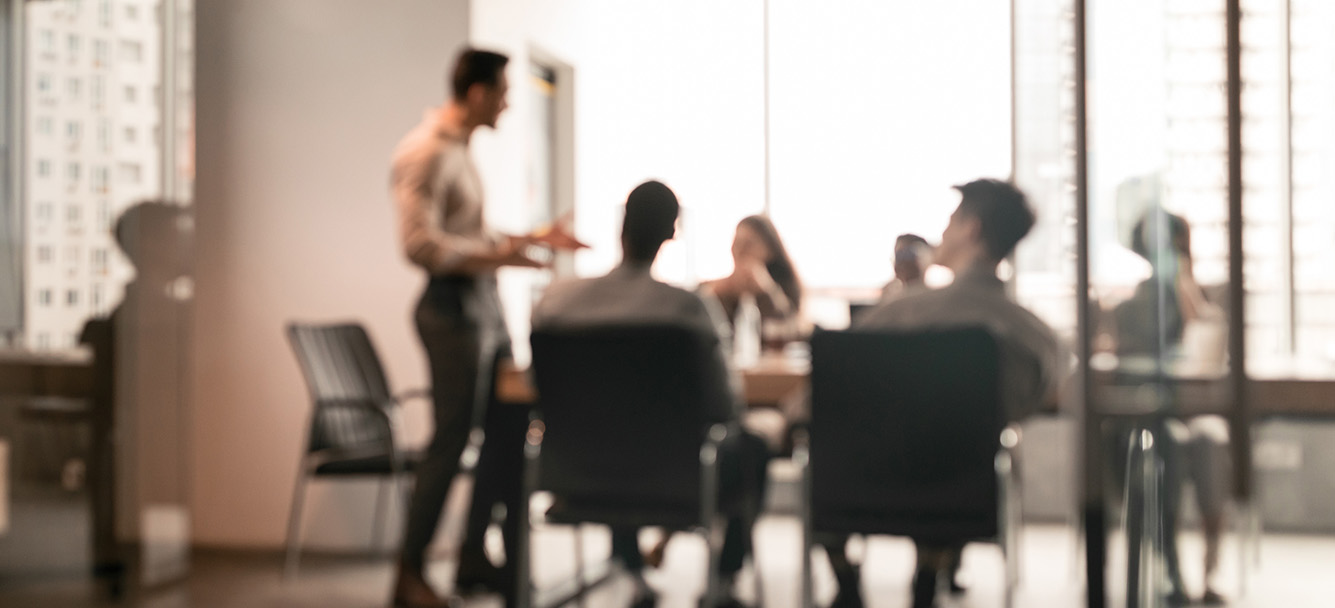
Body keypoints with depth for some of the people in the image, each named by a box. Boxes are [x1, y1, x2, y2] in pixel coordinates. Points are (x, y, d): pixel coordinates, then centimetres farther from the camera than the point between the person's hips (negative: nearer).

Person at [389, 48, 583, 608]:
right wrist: (494, 256, -25)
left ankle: (475, 558, 23)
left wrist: (534, 237, 20)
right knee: (451, 441, -5)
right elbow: (420, 243, -22)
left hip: (483, 303, 10)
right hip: (453, 307, -10)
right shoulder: (427, 152, -15)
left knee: (508, 429, 12)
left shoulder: (458, 150, 16)